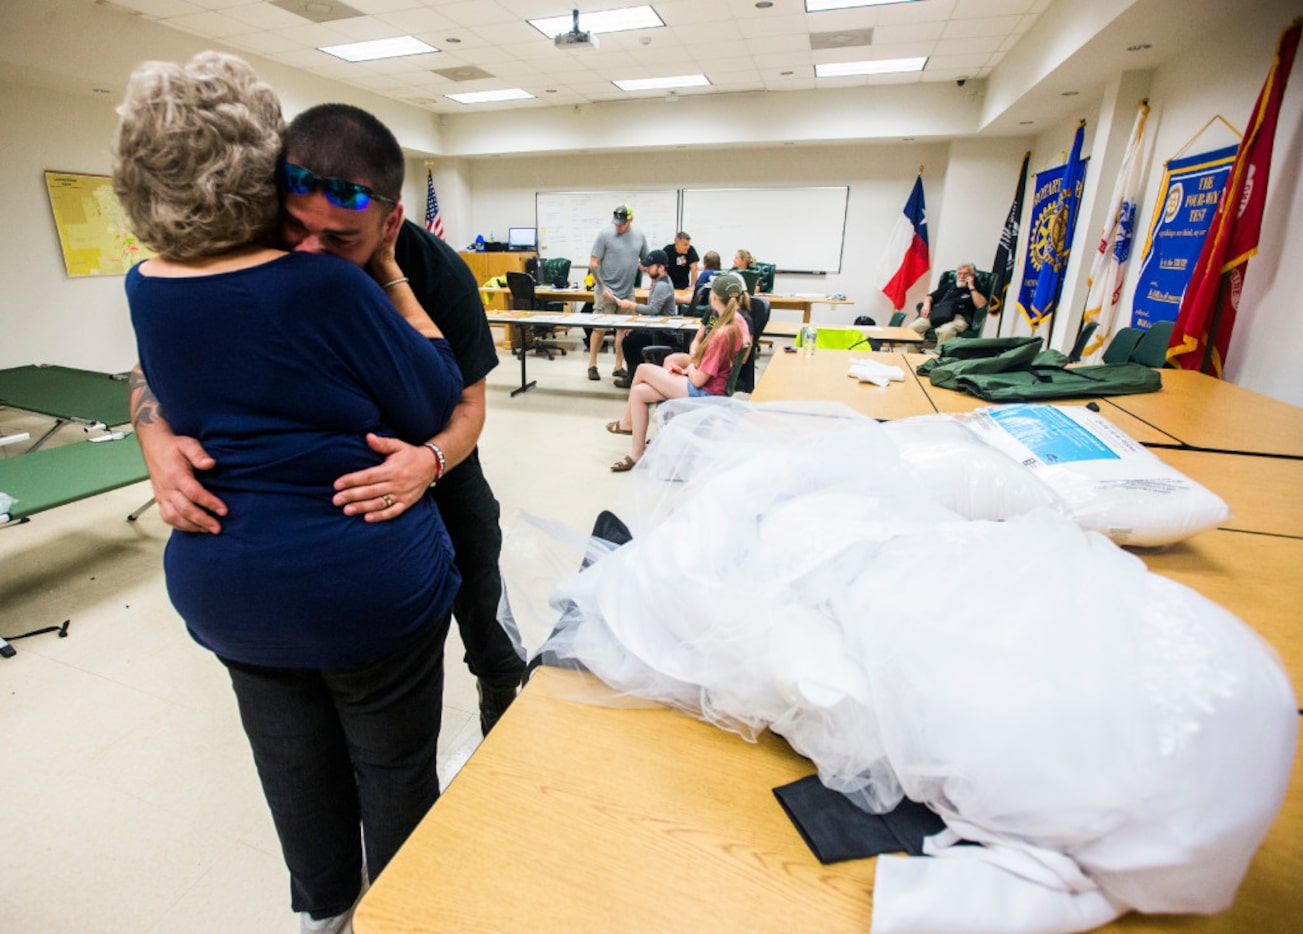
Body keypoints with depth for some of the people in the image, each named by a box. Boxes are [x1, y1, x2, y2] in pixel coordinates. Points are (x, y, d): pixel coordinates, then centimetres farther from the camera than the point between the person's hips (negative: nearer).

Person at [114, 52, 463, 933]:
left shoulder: (147, 289, 0)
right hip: (365, 586, -6)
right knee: (393, 764, 17)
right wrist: (390, 273, -8)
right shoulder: (327, 287, -21)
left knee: (293, 760, 24)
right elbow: (439, 403, -13)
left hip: (223, 584, 6)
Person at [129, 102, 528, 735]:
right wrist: (159, 444, -32)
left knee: (480, 611, 8)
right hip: (311, 462, 2)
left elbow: (466, 404, -21)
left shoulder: (438, 274, -26)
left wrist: (430, 460, -44)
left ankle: (505, 723, 39)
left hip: (430, 453, -1)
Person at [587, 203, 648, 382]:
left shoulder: (639, 237, 8)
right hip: (606, 291, -4)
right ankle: (592, 365, 12)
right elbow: (593, 264, -5)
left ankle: (619, 367, 15)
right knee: (599, 329, -1)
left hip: (628, 292, 4)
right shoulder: (605, 235, -5)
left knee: (624, 330, 5)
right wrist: (602, 287, -13)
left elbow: (646, 261, 19)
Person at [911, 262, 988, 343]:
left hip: (958, 317, -4)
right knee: (913, 327, -25)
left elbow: (981, 305, 1)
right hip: (936, 314, 4)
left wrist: (971, 287, 6)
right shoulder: (948, 287, 32)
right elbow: (930, 297, 29)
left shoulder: (975, 291, 21)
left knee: (946, 330, -41)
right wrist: (927, 304, 4)